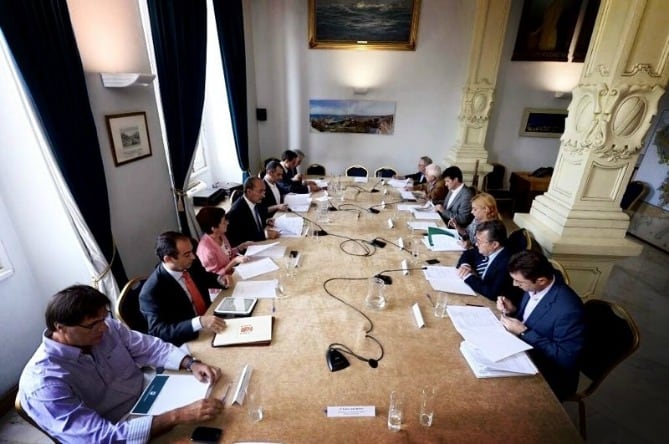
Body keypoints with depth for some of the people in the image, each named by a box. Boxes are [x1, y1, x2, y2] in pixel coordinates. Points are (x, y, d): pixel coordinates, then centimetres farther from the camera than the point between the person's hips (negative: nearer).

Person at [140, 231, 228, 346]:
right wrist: (199, 322, -40)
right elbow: (157, 331, -28)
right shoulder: (152, 291, -24)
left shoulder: (191, 263, -6)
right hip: (189, 342, -7)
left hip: (210, 317, 7)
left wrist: (218, 279, -6)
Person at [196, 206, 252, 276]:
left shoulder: (220, 235, -4)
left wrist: (241, 247, -1)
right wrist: (235, 261, -25)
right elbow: (214, 276, -20)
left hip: (233, 271, 8)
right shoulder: (206, 249, -27)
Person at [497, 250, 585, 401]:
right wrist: (513, 310, -11)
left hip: (549, 377, -6)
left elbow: (565, 358, -23)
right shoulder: (534, 286, -9)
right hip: (525, 352, 7)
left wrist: (524, 332, -25)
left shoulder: (568, 310, -30)